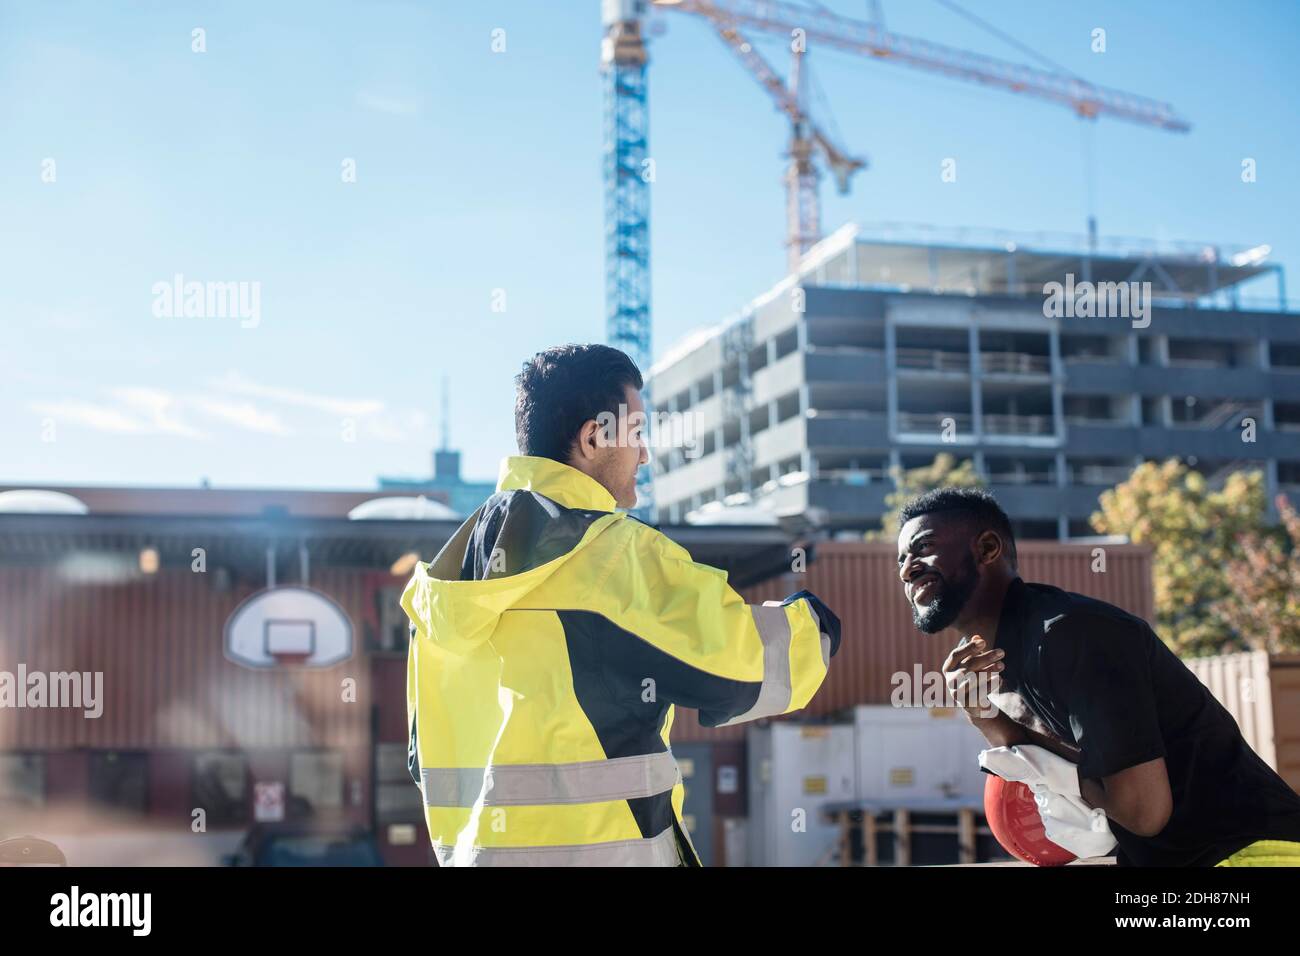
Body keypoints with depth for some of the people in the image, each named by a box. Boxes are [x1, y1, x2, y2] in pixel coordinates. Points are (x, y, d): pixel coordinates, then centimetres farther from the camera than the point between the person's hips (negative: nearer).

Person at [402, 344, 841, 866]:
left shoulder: (454, 561, 9)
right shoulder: (616, 553, -13)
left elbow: (430, 747, 14)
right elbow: (740, 666, -17)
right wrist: (814, 623, 2)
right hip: (595, 848, -8)